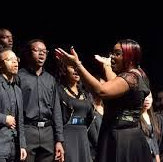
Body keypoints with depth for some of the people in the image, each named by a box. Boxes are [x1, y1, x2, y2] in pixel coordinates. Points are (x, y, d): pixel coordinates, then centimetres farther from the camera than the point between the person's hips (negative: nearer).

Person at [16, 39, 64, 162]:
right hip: (27, 130, -4)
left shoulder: (50, 79, 17)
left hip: (48, 131, 4)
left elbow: (56, 110, 15)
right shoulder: (20, 76, 2)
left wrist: (59, 140, 8)